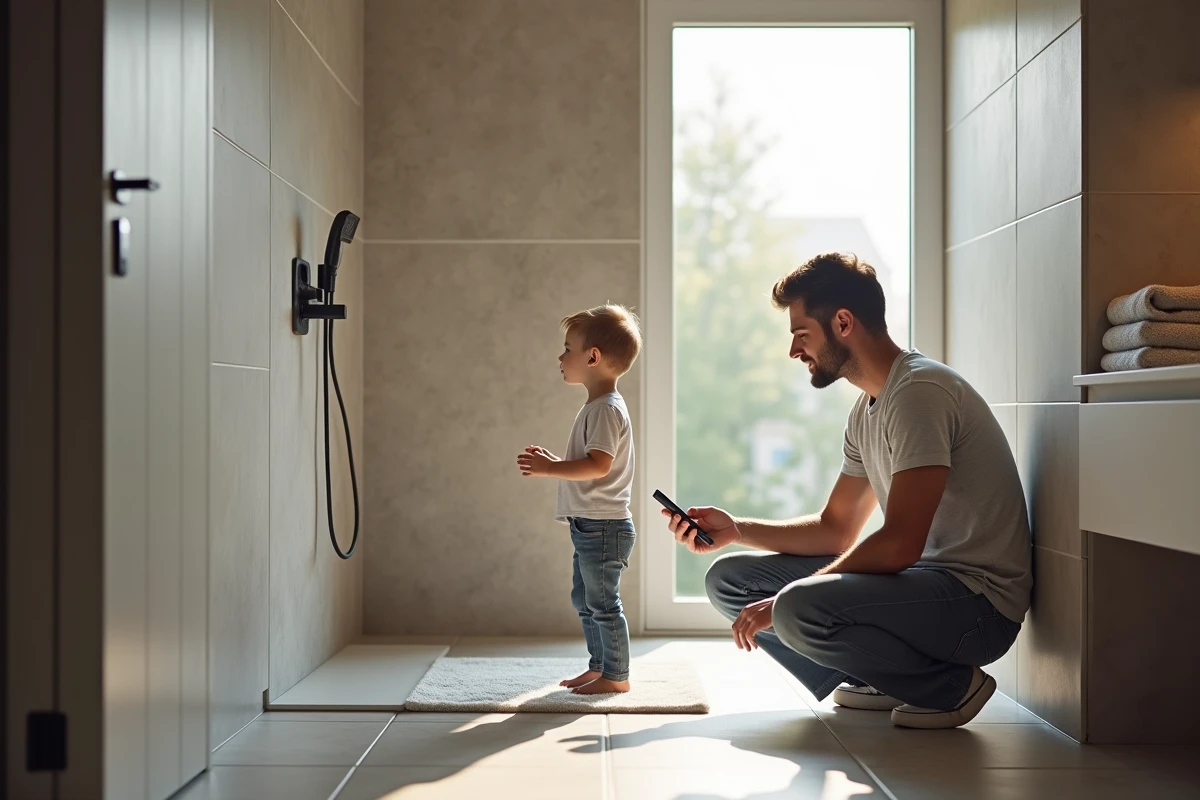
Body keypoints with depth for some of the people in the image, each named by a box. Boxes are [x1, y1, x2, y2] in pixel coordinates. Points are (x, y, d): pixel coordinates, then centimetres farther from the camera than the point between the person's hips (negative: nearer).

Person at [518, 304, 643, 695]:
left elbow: (598, 465, -27)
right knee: (584, 600, 17)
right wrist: (552, 463, 11)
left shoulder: (608, 409, -16)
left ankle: (616, 675, 6)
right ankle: (598, 666, 27)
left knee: (602, 601, -3)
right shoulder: (595, 407, 16)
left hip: (604, 526, -11)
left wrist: (550, 468, -24)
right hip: (589, 526, 11)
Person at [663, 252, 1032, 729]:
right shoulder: (867, 410, 13)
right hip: (921, 578, 9)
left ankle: (951, 685, -9)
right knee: (729, 578, 5)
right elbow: (836, 530, 19)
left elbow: (900, 544, -25)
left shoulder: (919, 390, -18)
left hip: (978, 599, -9)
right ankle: (877, 681, 6)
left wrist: (782, 602, -17)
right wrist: (735, 529, 5)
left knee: (800, 610, -34)